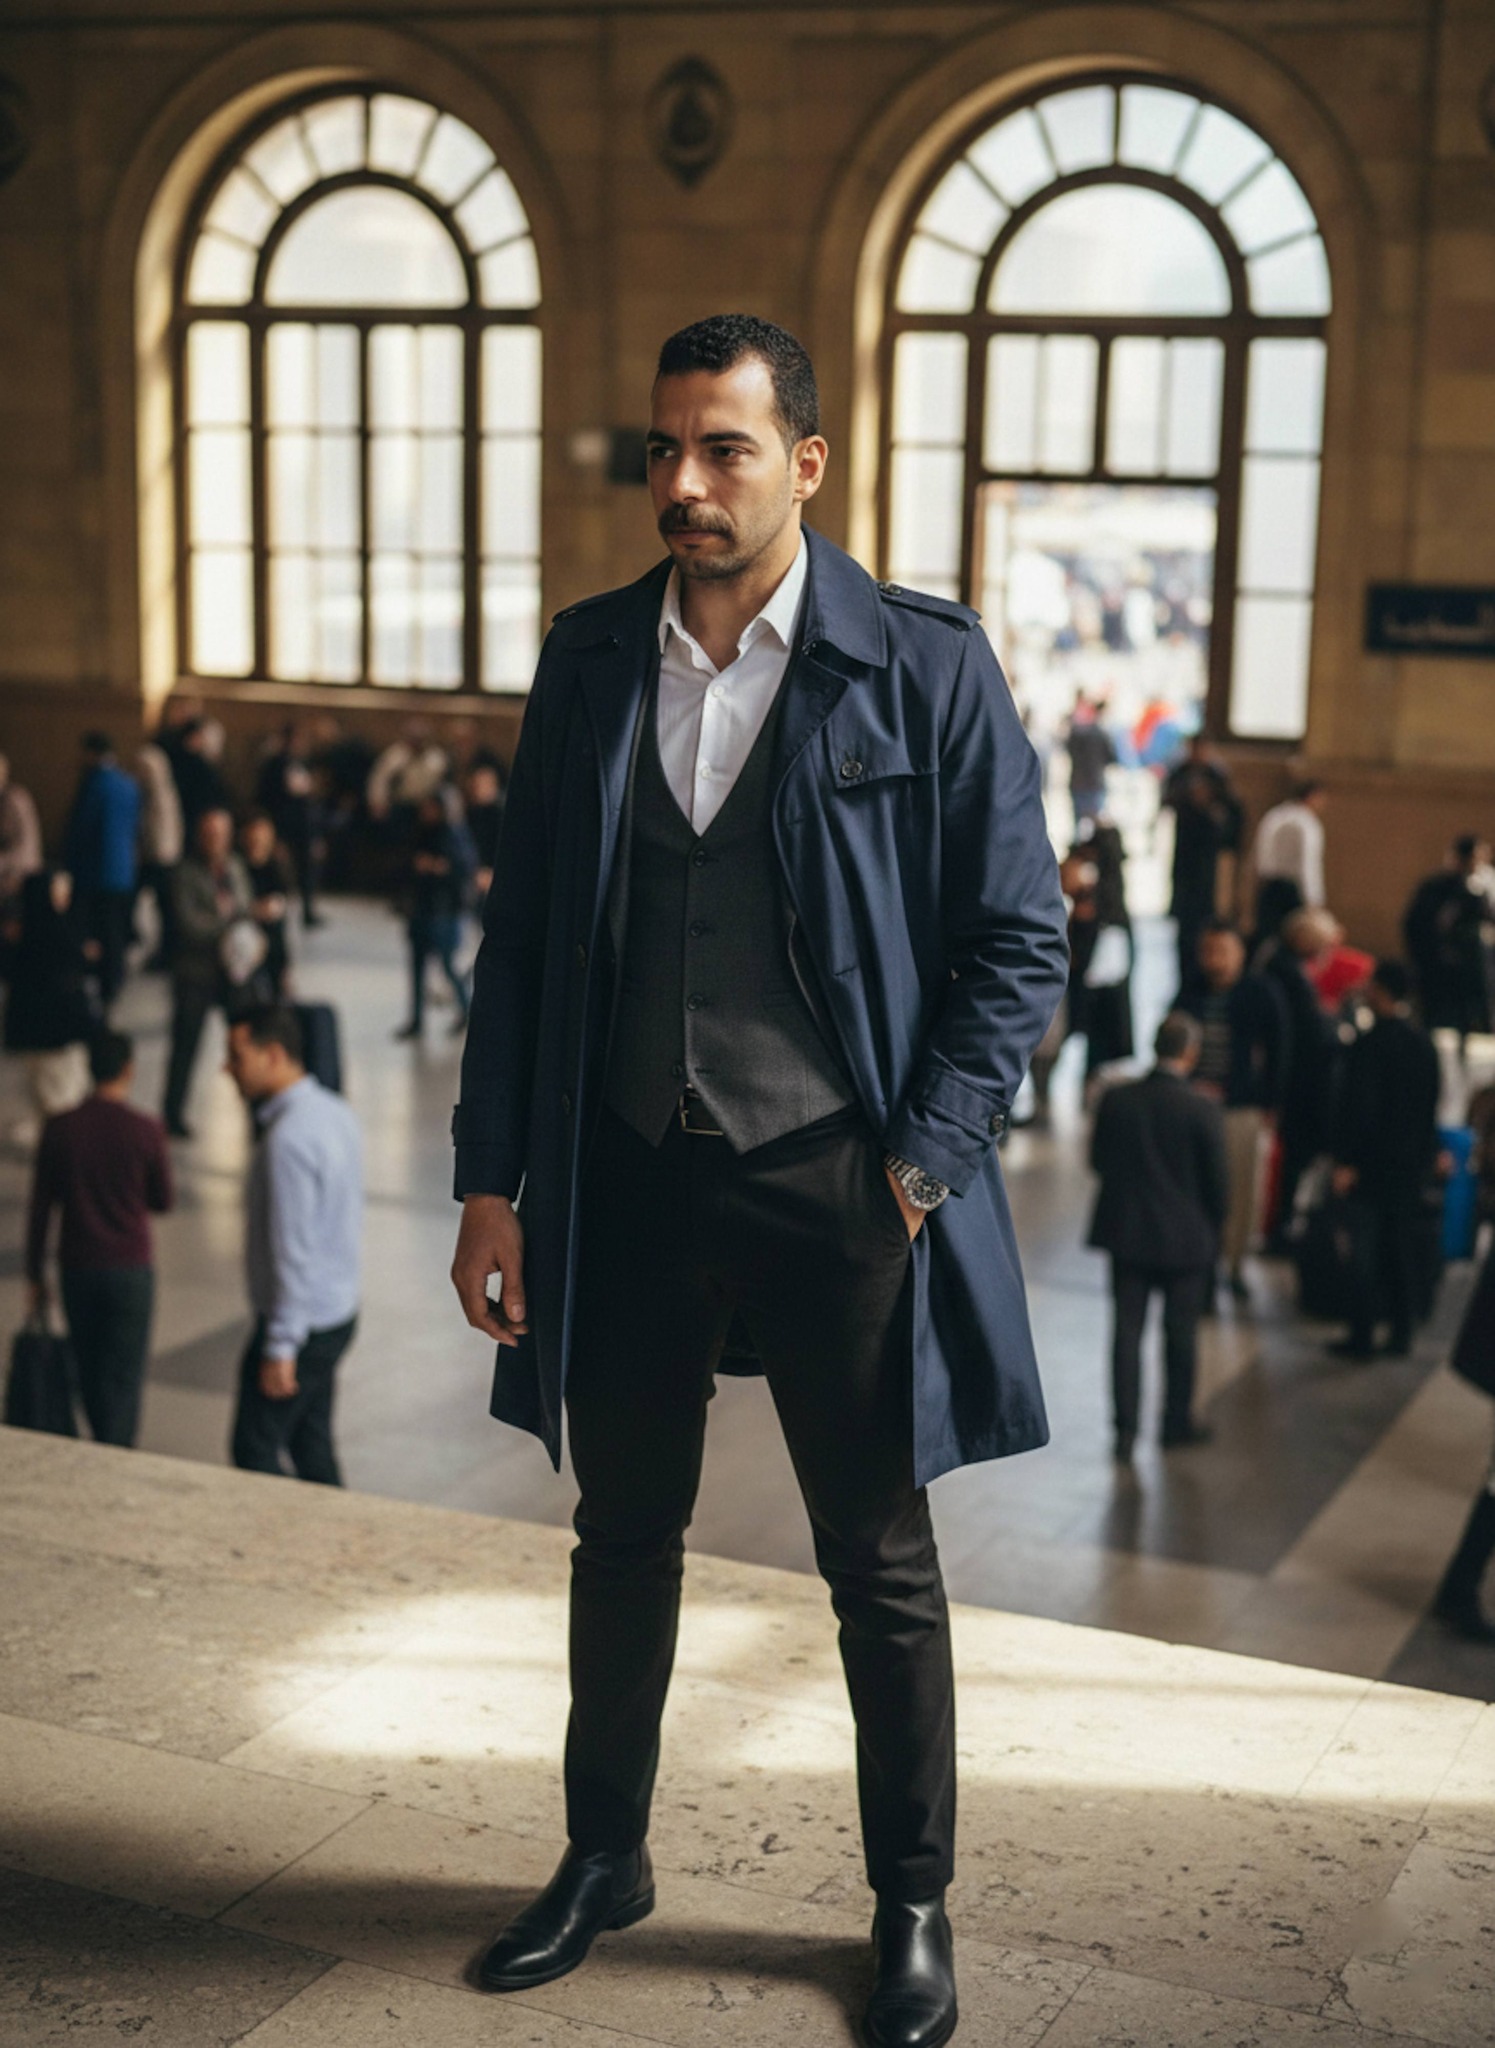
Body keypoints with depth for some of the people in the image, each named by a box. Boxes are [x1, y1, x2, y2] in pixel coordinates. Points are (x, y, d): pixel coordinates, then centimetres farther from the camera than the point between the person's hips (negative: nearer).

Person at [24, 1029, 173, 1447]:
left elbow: (40, 1207, -1)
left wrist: (35, 1275, 7)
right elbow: (163, 1202, 0)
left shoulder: (59, 1129, -5)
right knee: (124, 1374, 2)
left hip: (77, 1267, 3)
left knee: (89, 1370, 18)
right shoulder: (145, 1131, -12)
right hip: (130, 1269, -3)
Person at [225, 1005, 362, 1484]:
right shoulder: (337, 1112, 5)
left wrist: (279, 1349, -21)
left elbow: (293, 1251, -25)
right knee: (312, 1447, 17)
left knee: (254, 1453, 2)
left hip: (302, 1319, -9)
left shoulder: (288, 1138, -24)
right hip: (339, 1309, 9)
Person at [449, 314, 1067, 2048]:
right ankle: (605, 1860, 39)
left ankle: (912, 1907, 30)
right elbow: (523, 932, 7)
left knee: (880, 1572, 11)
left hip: (835, 1190, -3)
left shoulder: (925, 665, -7)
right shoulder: (589, 658, 4)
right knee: (623, 1542, 18)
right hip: (628, 1181, 4)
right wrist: (492, 1178, 4)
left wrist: (924, 1163, -12)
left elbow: (1019, 940, -5)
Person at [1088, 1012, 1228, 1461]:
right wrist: (1214, 1226, 9)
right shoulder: (1202, 1109, -16)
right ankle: (1177, 1421, 24)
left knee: (1126, 1330, 7)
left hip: (1126, 1232, 2)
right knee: (1181, 1333, 12)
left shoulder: (1116, 1099, -7)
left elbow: (1098, 1160, 4)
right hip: (1186, 1237, -2)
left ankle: (1125, 1428, 4)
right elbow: (1218, 1180, -9)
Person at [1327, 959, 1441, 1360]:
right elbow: (1432, 1105, 11)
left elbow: (1360, 1106, -18)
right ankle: (1401, 1335, 15)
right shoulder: (1426, 1044, 5)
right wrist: (1425, 1155, 18)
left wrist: (1346, 1161, -14)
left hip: (1375, 1162, -6)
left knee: (1367, 1252, 0)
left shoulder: (1371, 1045, -16)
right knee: (1403, 1249, 12)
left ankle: (1362, 1336, 4)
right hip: (1414, 1162, 6)